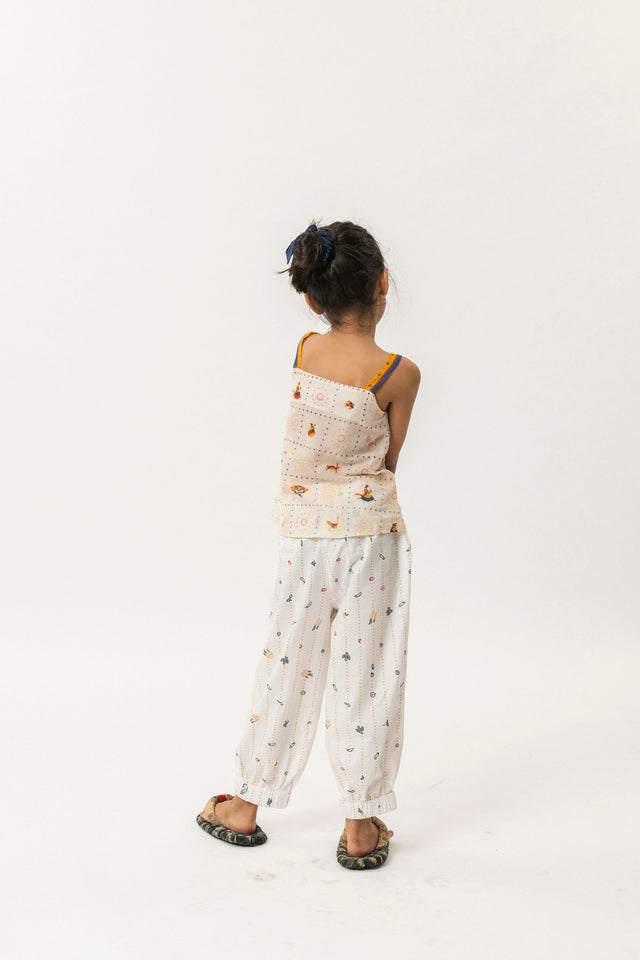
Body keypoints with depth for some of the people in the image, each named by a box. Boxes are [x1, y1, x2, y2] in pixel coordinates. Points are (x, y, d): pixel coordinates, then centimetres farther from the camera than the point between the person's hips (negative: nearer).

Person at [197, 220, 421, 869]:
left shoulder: (303, 352, -3)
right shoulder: (399, 372, -13)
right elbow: (388, 461, -1)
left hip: (303, 533, 3)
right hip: (371, 530, -3)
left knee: (286, 664, 14)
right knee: (365, 673, 6)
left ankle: (245, 806, 27)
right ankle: (362, 826, 16)